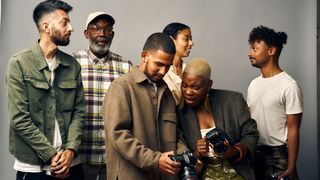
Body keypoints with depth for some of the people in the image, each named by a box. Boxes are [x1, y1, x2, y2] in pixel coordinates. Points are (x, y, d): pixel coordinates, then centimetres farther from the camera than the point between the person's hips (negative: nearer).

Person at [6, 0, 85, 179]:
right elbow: (20, 119, -12)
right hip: (33, 165, -4)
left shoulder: (73, 65, 5)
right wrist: (51, 156, -13)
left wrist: (71, 150, -10)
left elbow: (79, 111, 4)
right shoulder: (19, 63, -8)